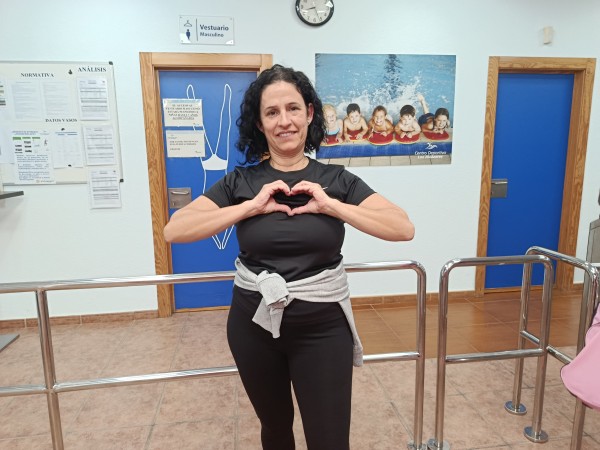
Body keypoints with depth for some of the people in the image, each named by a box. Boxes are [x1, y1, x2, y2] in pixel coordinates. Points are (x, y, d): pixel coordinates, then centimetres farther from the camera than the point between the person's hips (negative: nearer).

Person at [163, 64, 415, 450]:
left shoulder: (336, 180, -4)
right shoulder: (241, 182, -3)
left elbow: (404, 228, -13)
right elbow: (174, 230, -14)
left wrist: (330, 205, -20)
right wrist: (252, 207, -20)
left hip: (322, 325, -1)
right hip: (254, 323, 2)